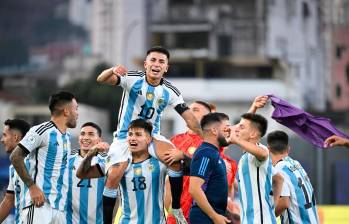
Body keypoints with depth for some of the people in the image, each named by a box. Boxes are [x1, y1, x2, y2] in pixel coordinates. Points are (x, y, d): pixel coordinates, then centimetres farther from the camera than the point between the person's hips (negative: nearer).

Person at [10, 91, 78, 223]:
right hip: (39, 204, -8)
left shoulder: (67, 137, 19)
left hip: (59, 207, 8)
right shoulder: (42, 131, -7)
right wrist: (32, 187, -16)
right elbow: (16, 157, -10)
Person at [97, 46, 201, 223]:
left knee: (175, 160, -23)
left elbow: (188, 117, -3)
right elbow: (102, 80, -24)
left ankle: (176, 209, -9)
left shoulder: (170, 91, -4)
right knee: (114, 175, -21)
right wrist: (112, 71, -47)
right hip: (125, 136, -2)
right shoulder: (133, 79, -12)